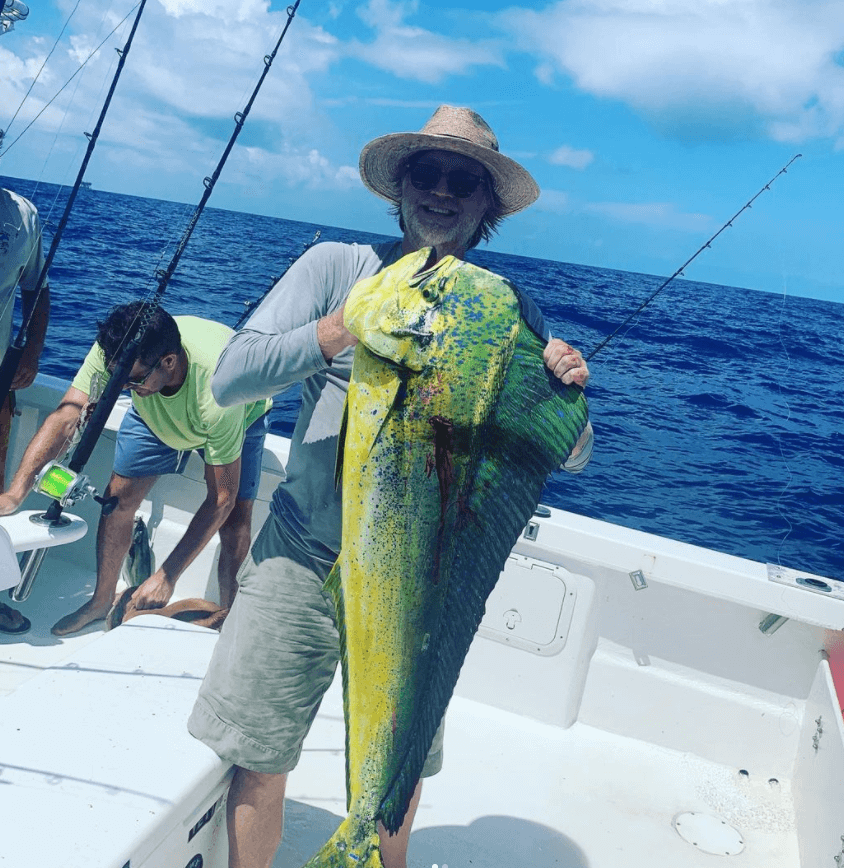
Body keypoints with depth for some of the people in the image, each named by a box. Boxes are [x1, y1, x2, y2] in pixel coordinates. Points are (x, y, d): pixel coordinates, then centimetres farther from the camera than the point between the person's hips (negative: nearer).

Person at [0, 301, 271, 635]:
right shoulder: (116, 351, -37)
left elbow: (222, 496, -37)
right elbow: (64, 419, -35)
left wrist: (167, 576, -36)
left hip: (241, 414, -3)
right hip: (155, 412, 4)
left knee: (234, 523, -18)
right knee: (118, 499, 0)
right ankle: (102, 601, 23)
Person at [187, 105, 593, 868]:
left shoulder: (508, 312, 1)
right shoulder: (337, 267, -2)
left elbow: (571, 456, 1)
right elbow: (230, 378, -11)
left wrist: (566, 393, -21)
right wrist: (349, 326, -24)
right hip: (302, 556, 0)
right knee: (259, 763, 9)